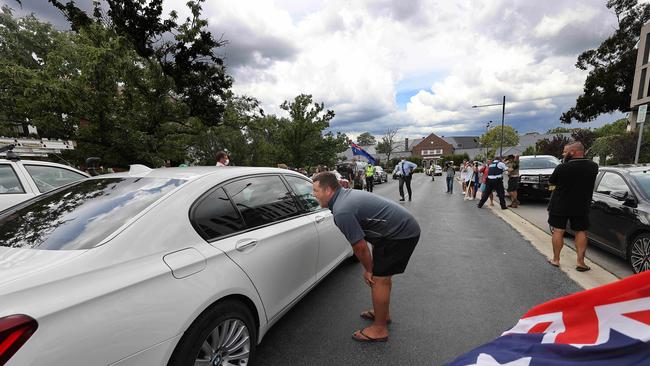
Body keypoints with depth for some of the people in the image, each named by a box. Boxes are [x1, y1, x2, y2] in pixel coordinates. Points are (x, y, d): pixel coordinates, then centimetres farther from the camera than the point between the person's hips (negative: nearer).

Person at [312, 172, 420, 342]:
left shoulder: (341, 212, -23)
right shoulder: (346, 194, 8)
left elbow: (360, 247, -16)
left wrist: (368, 270, 2)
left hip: (401, 233, -10)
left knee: (379, 279, -1)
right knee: (383, 274, 22)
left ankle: (379, 329, 16)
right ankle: (383, 313, 40)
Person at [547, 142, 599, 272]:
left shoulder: (562, 168, -20)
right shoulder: (593, 167, -6)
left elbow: (551, 181, -5)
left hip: (559, 206, -3)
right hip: (581, 207, 3)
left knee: (558, 231, 8)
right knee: (581, 232, 13)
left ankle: (556, 260, 14)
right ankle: (580, 262, 14)